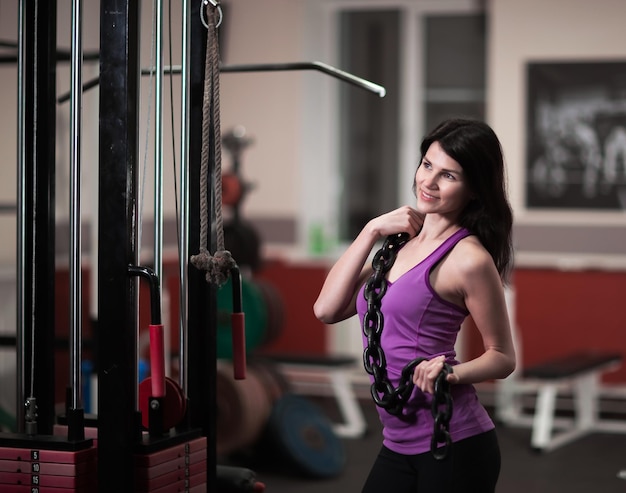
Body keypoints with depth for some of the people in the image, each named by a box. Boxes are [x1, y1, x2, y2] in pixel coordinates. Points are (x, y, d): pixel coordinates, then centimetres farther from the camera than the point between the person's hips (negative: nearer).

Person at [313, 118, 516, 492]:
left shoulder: (468, 258, -12)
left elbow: (502, 357, -4)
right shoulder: (402, 240, 10)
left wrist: (449, 373, -23)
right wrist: (372, 231, 0)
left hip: (453, 447, -7)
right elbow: (327, 309, 3)